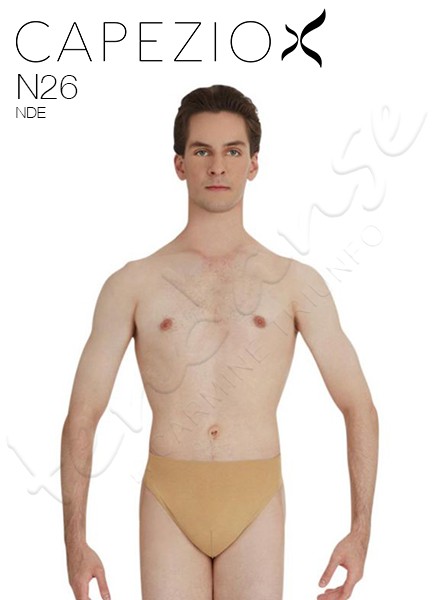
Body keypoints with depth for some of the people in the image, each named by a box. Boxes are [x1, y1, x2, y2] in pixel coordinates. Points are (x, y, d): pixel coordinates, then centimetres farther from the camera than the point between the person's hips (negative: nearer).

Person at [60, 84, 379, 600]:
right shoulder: (133, 284, 4)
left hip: (256, 505, 0)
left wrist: (360, 532, -2)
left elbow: (359, 408, 5)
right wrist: (75, 541, -2)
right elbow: (82, 416, 3)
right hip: (168, 500, 0)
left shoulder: (295, 283, 4)